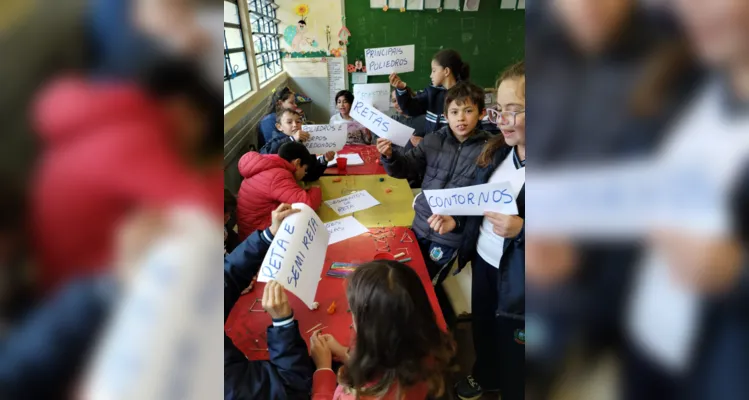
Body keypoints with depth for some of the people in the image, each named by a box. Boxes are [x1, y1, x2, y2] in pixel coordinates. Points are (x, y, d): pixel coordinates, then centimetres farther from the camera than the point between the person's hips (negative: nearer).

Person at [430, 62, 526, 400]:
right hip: (483, 260, 7)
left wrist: (520, 230, -33)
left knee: (511, 347, 16)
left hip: (517, 277, -7)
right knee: (482, 327, 29)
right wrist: (454, 218, -6)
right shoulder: (498, 150, 0)